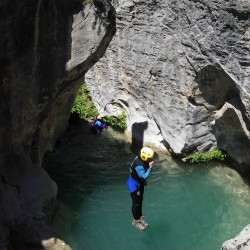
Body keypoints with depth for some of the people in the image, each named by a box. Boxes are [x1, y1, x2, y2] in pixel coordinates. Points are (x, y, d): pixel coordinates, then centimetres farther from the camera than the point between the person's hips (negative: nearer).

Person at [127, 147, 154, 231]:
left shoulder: (142, 159, -8)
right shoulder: (139, 165, -37)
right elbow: (144, 177, -34)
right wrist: (150, 168, -38)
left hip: (140, 183, 9)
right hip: (135, 185, -9)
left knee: (140, 201, 22)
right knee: (136, 203, 7)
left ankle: (140, 217, 39)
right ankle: (136, 221, 24)